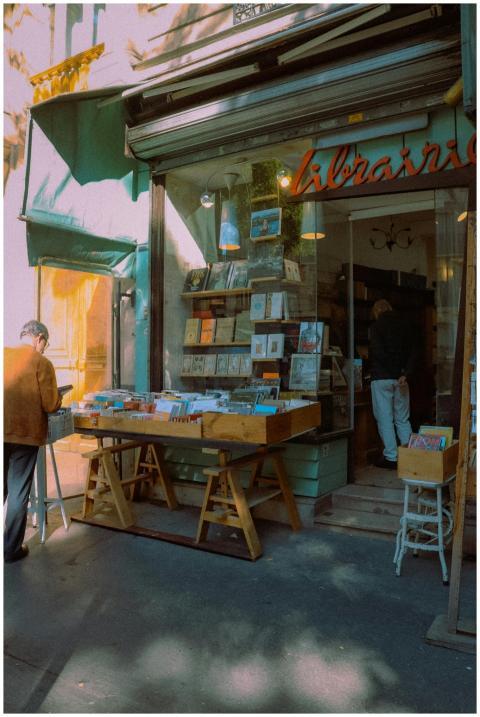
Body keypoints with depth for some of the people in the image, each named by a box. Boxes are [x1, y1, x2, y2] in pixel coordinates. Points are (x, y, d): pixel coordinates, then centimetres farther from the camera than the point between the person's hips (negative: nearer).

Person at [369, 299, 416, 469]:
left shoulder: (376, 326, -4)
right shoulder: (405, 325, 12)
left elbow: (378, 353, -16)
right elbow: (412, 353, 4)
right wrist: (405, 374, -6)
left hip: (381, 378, -5)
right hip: (400, 378, 5)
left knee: (385, 419, 0)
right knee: (402, 419, 12)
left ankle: (391, 457, 2)